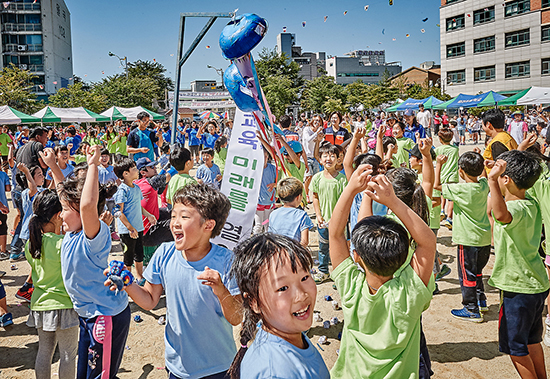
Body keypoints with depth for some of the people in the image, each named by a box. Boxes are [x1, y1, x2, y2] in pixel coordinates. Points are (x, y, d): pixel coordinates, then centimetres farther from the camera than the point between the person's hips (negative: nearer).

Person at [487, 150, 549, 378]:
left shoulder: (517, 208, -26)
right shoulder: (532, 204, 3)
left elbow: (502, 214, -52)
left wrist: (492, 180, -59)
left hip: (519, 289, -9)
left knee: (515, 345, 8)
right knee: (531, 340, 25)